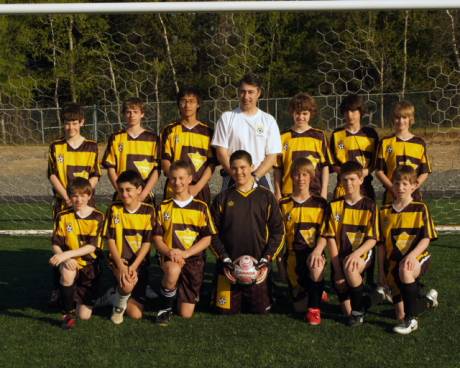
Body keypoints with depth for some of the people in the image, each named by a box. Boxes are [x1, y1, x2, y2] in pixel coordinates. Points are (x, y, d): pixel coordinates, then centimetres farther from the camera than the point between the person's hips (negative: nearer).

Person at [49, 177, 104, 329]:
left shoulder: (98, 217, -7)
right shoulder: (63, 217, -3)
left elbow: (91, 247, -17)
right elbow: (56, 245, -6)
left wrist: (66, 254, -31)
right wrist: (66, 259, -27)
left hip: (89, 265, 0)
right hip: (70, 261, 0)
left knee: (84, 315, -4)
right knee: (67, 272, -39)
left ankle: (80, 298, 34)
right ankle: (68, 313, -17)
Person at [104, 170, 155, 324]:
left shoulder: (148, 211, -4)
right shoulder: (114, 210, -2)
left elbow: (147, 243, -6)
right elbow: (110, 240, -4)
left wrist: (134, 266, -18)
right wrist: (121, 266, -17)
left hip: (140, 263, 1)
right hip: (119, 261, -1)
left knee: (136, 313, -5)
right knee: (127, 285, -35)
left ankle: (119, 293, 28)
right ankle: (118, 305, 0)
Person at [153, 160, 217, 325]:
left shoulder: (201, 207, 3)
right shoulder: (163, 207, 6)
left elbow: (207, 239, -1)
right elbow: (157, 237, 4)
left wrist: (185, 253, -15)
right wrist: (169, 252, -17)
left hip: (193, 258, 0)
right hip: (169, 256, 0)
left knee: (186, 313, -3)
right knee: (173, 270, -39)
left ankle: (182, 295, 34)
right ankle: (166, 308, -13)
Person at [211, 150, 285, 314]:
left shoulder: (266, 197, 3)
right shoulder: (222, 199, 5)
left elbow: (278, 231, 2)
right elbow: (214, 234, 4)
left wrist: (266, 260, -8)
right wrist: (225, 260, -7)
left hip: (257, 269, 0)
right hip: (229, 269, 1)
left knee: (262, 310, 2)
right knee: (227, 310, 1)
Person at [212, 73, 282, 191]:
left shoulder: (268, 120, 6)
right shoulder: (227, 118, 5)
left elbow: (272, 156, 2)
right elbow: (221, 152, -1)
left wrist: (255, 176, -13)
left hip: (260, 179, 1)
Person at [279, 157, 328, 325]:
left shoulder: (320, 203, 4)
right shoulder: (283, 204, 7)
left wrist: (317, 251, -21)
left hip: (313, 252, -2)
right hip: (293, 254, 2)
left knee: (316, 267, -40)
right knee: (299, 306, 2)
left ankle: (314, 308, -19)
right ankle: (316, 291, 38)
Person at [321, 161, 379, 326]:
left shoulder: (369, 206, -1)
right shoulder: (334, 206, 4)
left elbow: (372, 239, -6)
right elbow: (331, 238, -1)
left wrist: (356, 254, -24)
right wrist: (337, 267, -11)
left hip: (361, 254, -2)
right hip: (340, 256, 2)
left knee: (351, 268, -34)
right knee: (340, 285, -21)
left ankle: (358, 310, -10)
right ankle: (350, 312, 13)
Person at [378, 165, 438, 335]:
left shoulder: (420, 209, -2)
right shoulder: (385, 211, 6)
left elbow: (426, 238, -10)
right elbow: (381, 244, 10)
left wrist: (412, 255, -27)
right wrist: (381, 270, 5)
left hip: (417, 259, -4)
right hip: (394, 263, 4)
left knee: (405, 270, -41)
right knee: (400, 314, 0)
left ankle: (411, 320, -25)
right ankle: (428, 300, 34)